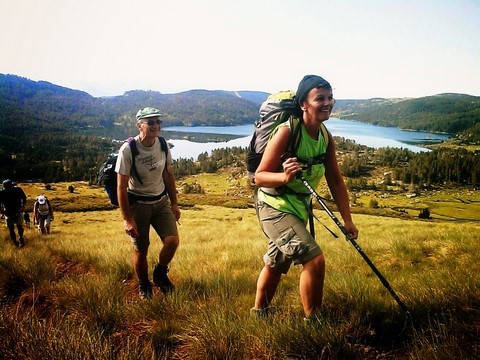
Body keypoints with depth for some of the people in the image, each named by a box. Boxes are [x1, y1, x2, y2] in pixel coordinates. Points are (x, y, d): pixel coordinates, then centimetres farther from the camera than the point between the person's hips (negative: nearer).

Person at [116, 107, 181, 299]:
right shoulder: (128, 150, -19)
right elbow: (121, 186, -17)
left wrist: (174, 203, 10)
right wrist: (127, 219, -17)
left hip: (161, 201, 4)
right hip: (138, 204, -4)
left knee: (172, 241, -9)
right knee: (140, 250, 3)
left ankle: (160, 274, 21)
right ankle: (144, 286, 30)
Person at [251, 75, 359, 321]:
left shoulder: (326, 138, -2)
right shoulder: (286, 131, -23)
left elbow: (335, 181, 2)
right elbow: (259, 177, -22)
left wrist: (347, 220, -1)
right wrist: (284, 176, -42)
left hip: (299, 207, 8)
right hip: (275, 206, -8)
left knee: (276, 263, 22)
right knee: (314, 259, -19)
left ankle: (259, 312, 43)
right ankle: (313, 323, 0)